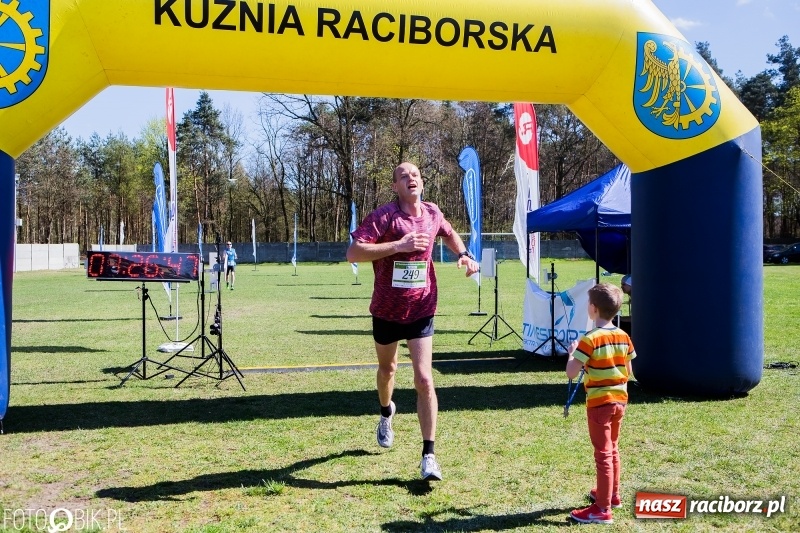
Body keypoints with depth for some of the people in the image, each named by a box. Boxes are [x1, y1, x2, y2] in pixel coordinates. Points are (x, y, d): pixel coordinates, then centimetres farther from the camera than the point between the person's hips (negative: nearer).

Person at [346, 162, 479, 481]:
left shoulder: (432, 213, 1)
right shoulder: (383, 216, -14)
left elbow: (449, 234, 24)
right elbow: (353, 253, -25)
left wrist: (464, 254, 4)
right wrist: (399, 245, -30)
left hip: (421, 310, 1)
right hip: (387, 310, -1)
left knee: (424, 379, -10)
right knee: (387, 369, 22)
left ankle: (429, 455, -4)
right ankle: (386, 414, 56)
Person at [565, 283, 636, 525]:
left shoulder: (590, 339, -19)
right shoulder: (624, 337, 1)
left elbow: (571, 373, -21)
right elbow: (629, 372, 8)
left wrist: (572, 352, -6)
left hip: (599, 403, -7)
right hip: (620, 399, 7)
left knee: (603, 455, -2)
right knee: (612, 449, 22)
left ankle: (602, 509, 3)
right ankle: (612, 494, 38)